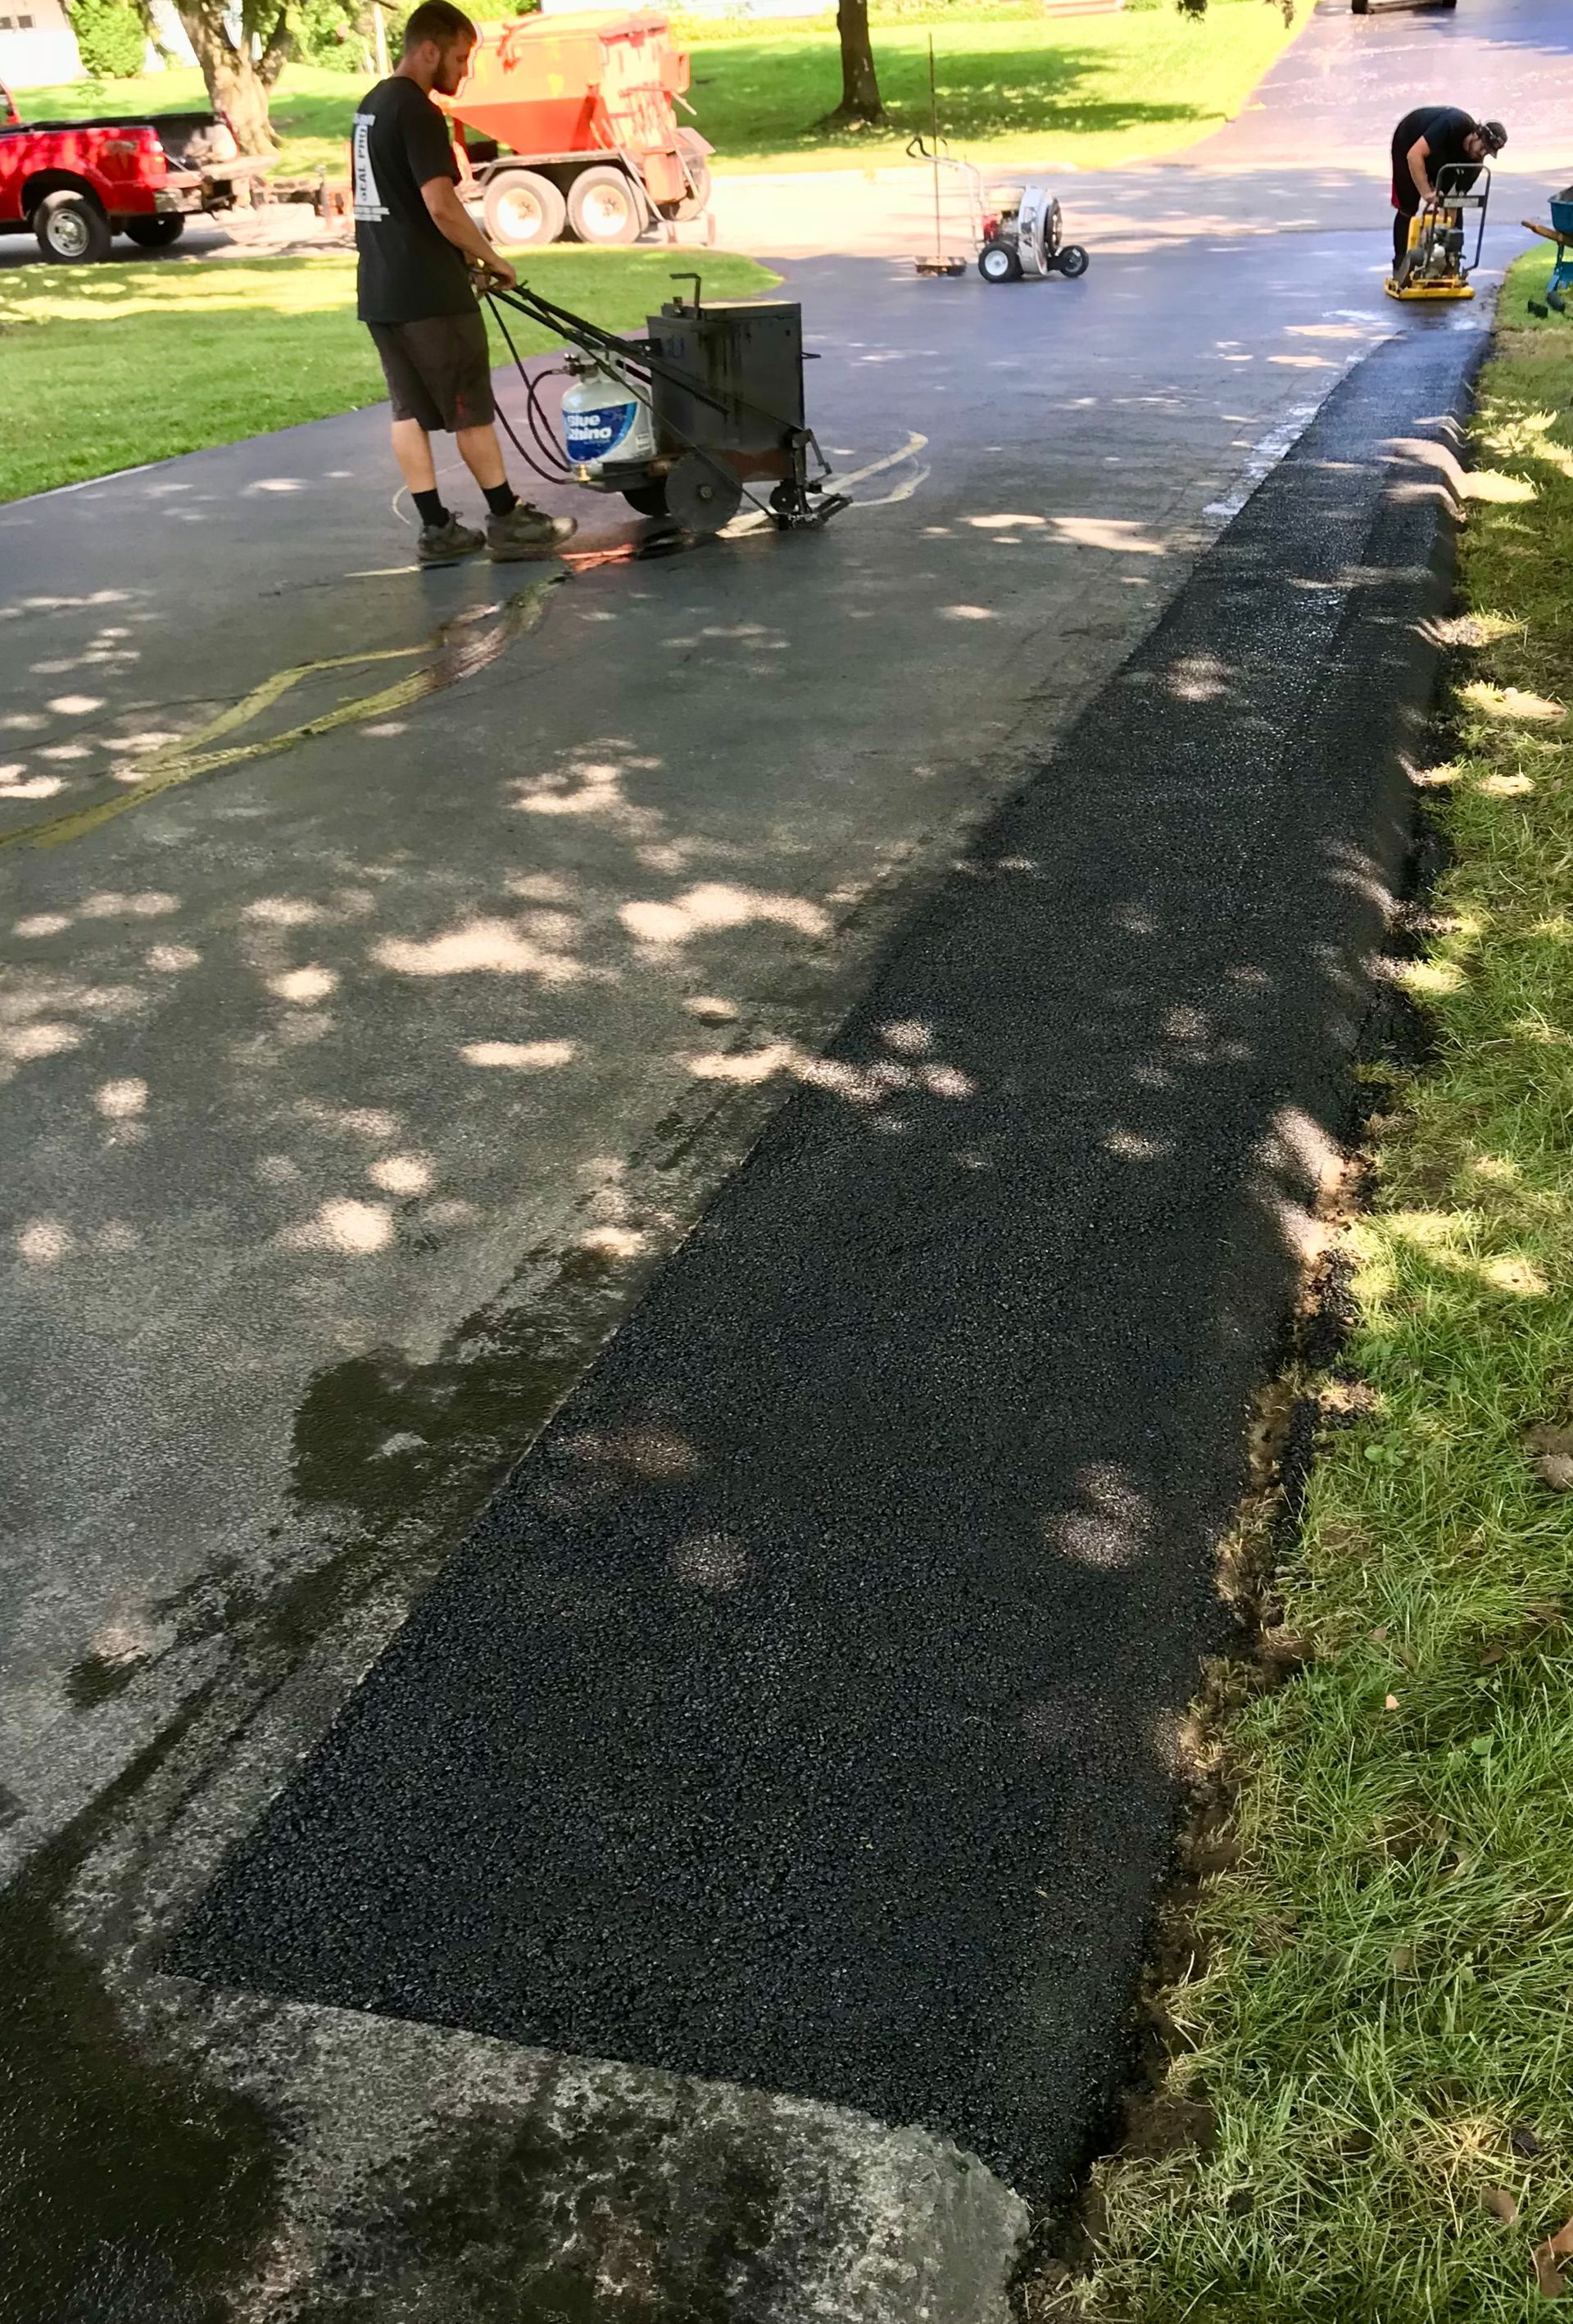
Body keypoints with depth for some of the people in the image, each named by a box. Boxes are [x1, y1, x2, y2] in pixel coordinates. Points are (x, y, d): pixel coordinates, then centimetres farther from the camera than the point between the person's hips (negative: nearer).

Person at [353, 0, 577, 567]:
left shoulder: (370, 106, 16)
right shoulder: (417, 111, -14)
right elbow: (441, 206, -21)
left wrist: (466, 254, 19)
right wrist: (493, 259, -9)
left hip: (381, 290, 9)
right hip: (428, 291, -9)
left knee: (409, 411, 7)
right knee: (470, 410, 0)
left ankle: (437, 530, 9)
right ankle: (507, 521, 7)